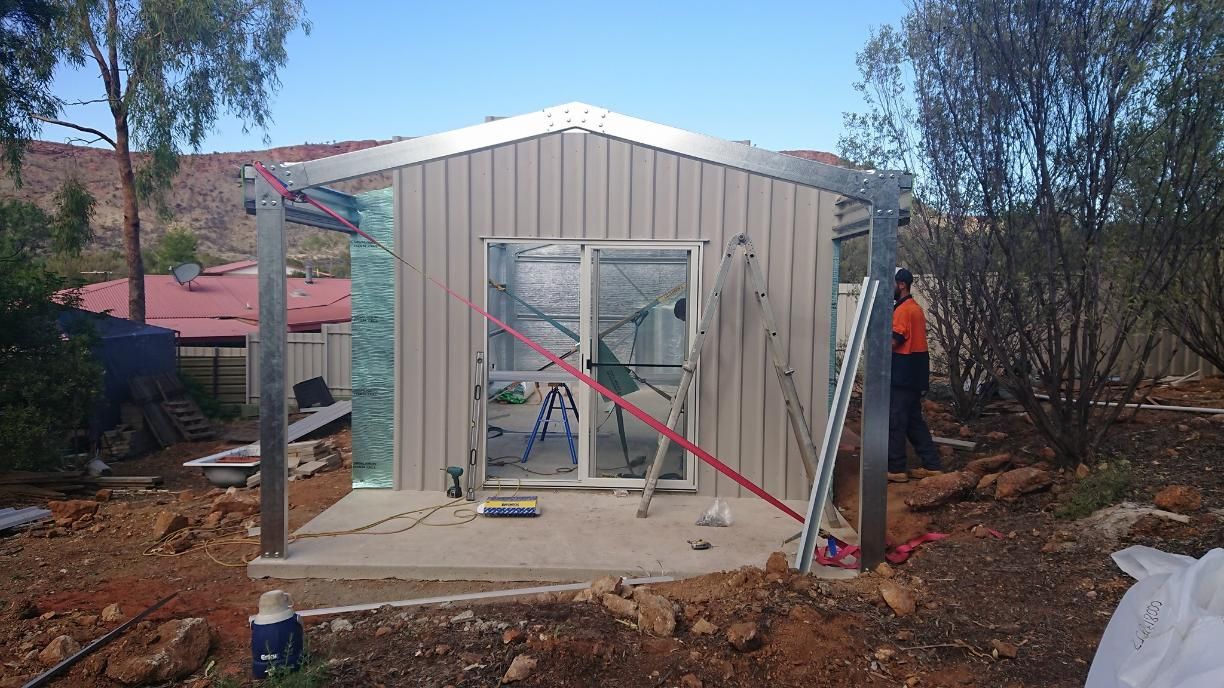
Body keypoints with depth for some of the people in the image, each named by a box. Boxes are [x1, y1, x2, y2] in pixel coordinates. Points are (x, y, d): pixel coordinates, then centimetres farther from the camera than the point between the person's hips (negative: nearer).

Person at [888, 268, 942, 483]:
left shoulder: (904, 309, -15)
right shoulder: (914, 307, 17)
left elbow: (892, 342, -20)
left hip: (903, 375, -10)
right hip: (912, 374, 10)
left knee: (895, 422, -3)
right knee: (914, 421, 14)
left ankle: (895, 469, 2)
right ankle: (932, 465, 17)